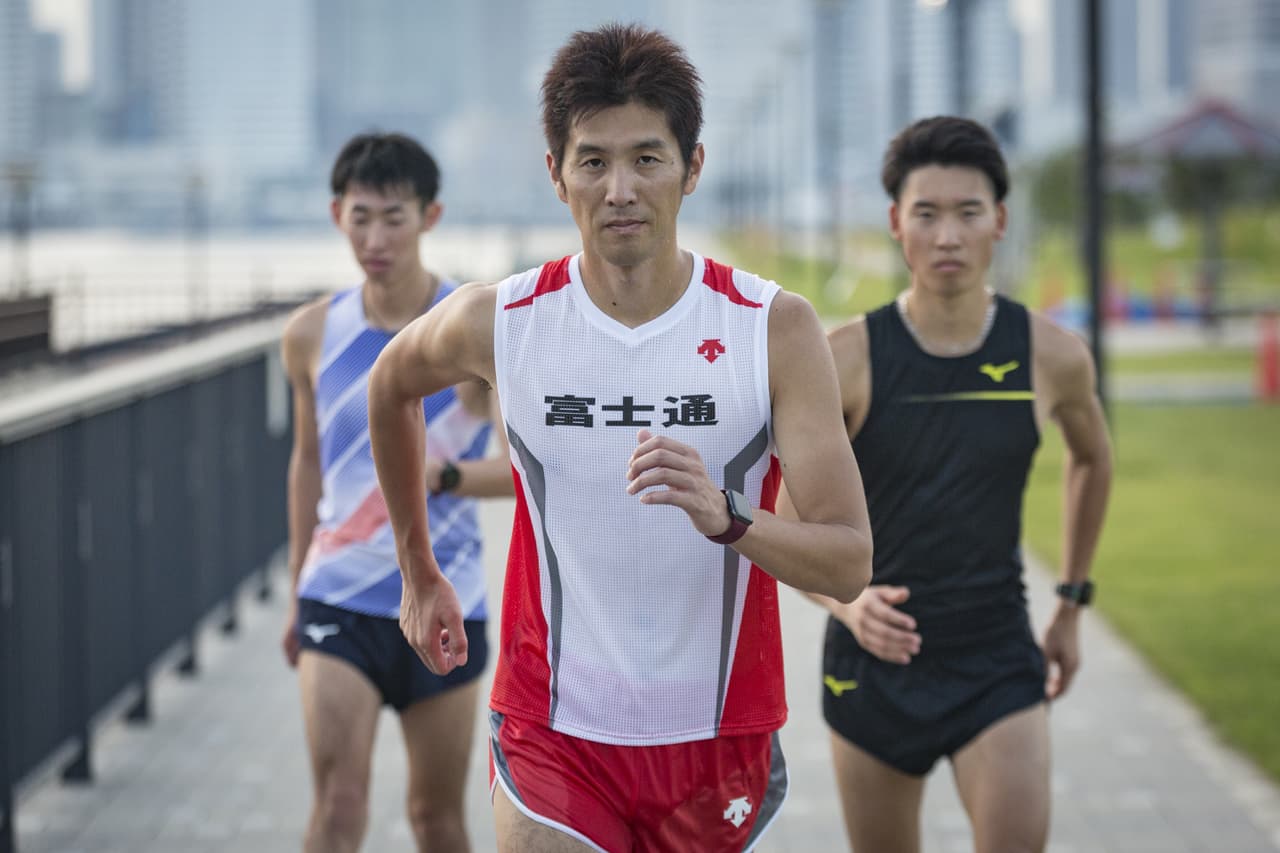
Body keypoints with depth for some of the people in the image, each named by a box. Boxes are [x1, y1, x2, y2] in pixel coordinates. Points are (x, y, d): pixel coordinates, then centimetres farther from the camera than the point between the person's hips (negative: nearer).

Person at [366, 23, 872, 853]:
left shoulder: (775, 328, -9)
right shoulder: (498, 322, -6)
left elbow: (849, 564, -13)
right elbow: (392, 385, 19)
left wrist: (724, 517, -32)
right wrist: (419, 574, 25)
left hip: (720, 739, 1)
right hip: (553, 742, 0)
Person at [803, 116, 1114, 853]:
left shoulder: (1052, 357, -5)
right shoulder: (846, 361, -11)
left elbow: (1092, 460, 17)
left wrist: (1073, 606, 19)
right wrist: (847, 604, -27)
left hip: (999, 661, 0)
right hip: (875, 660, 0)